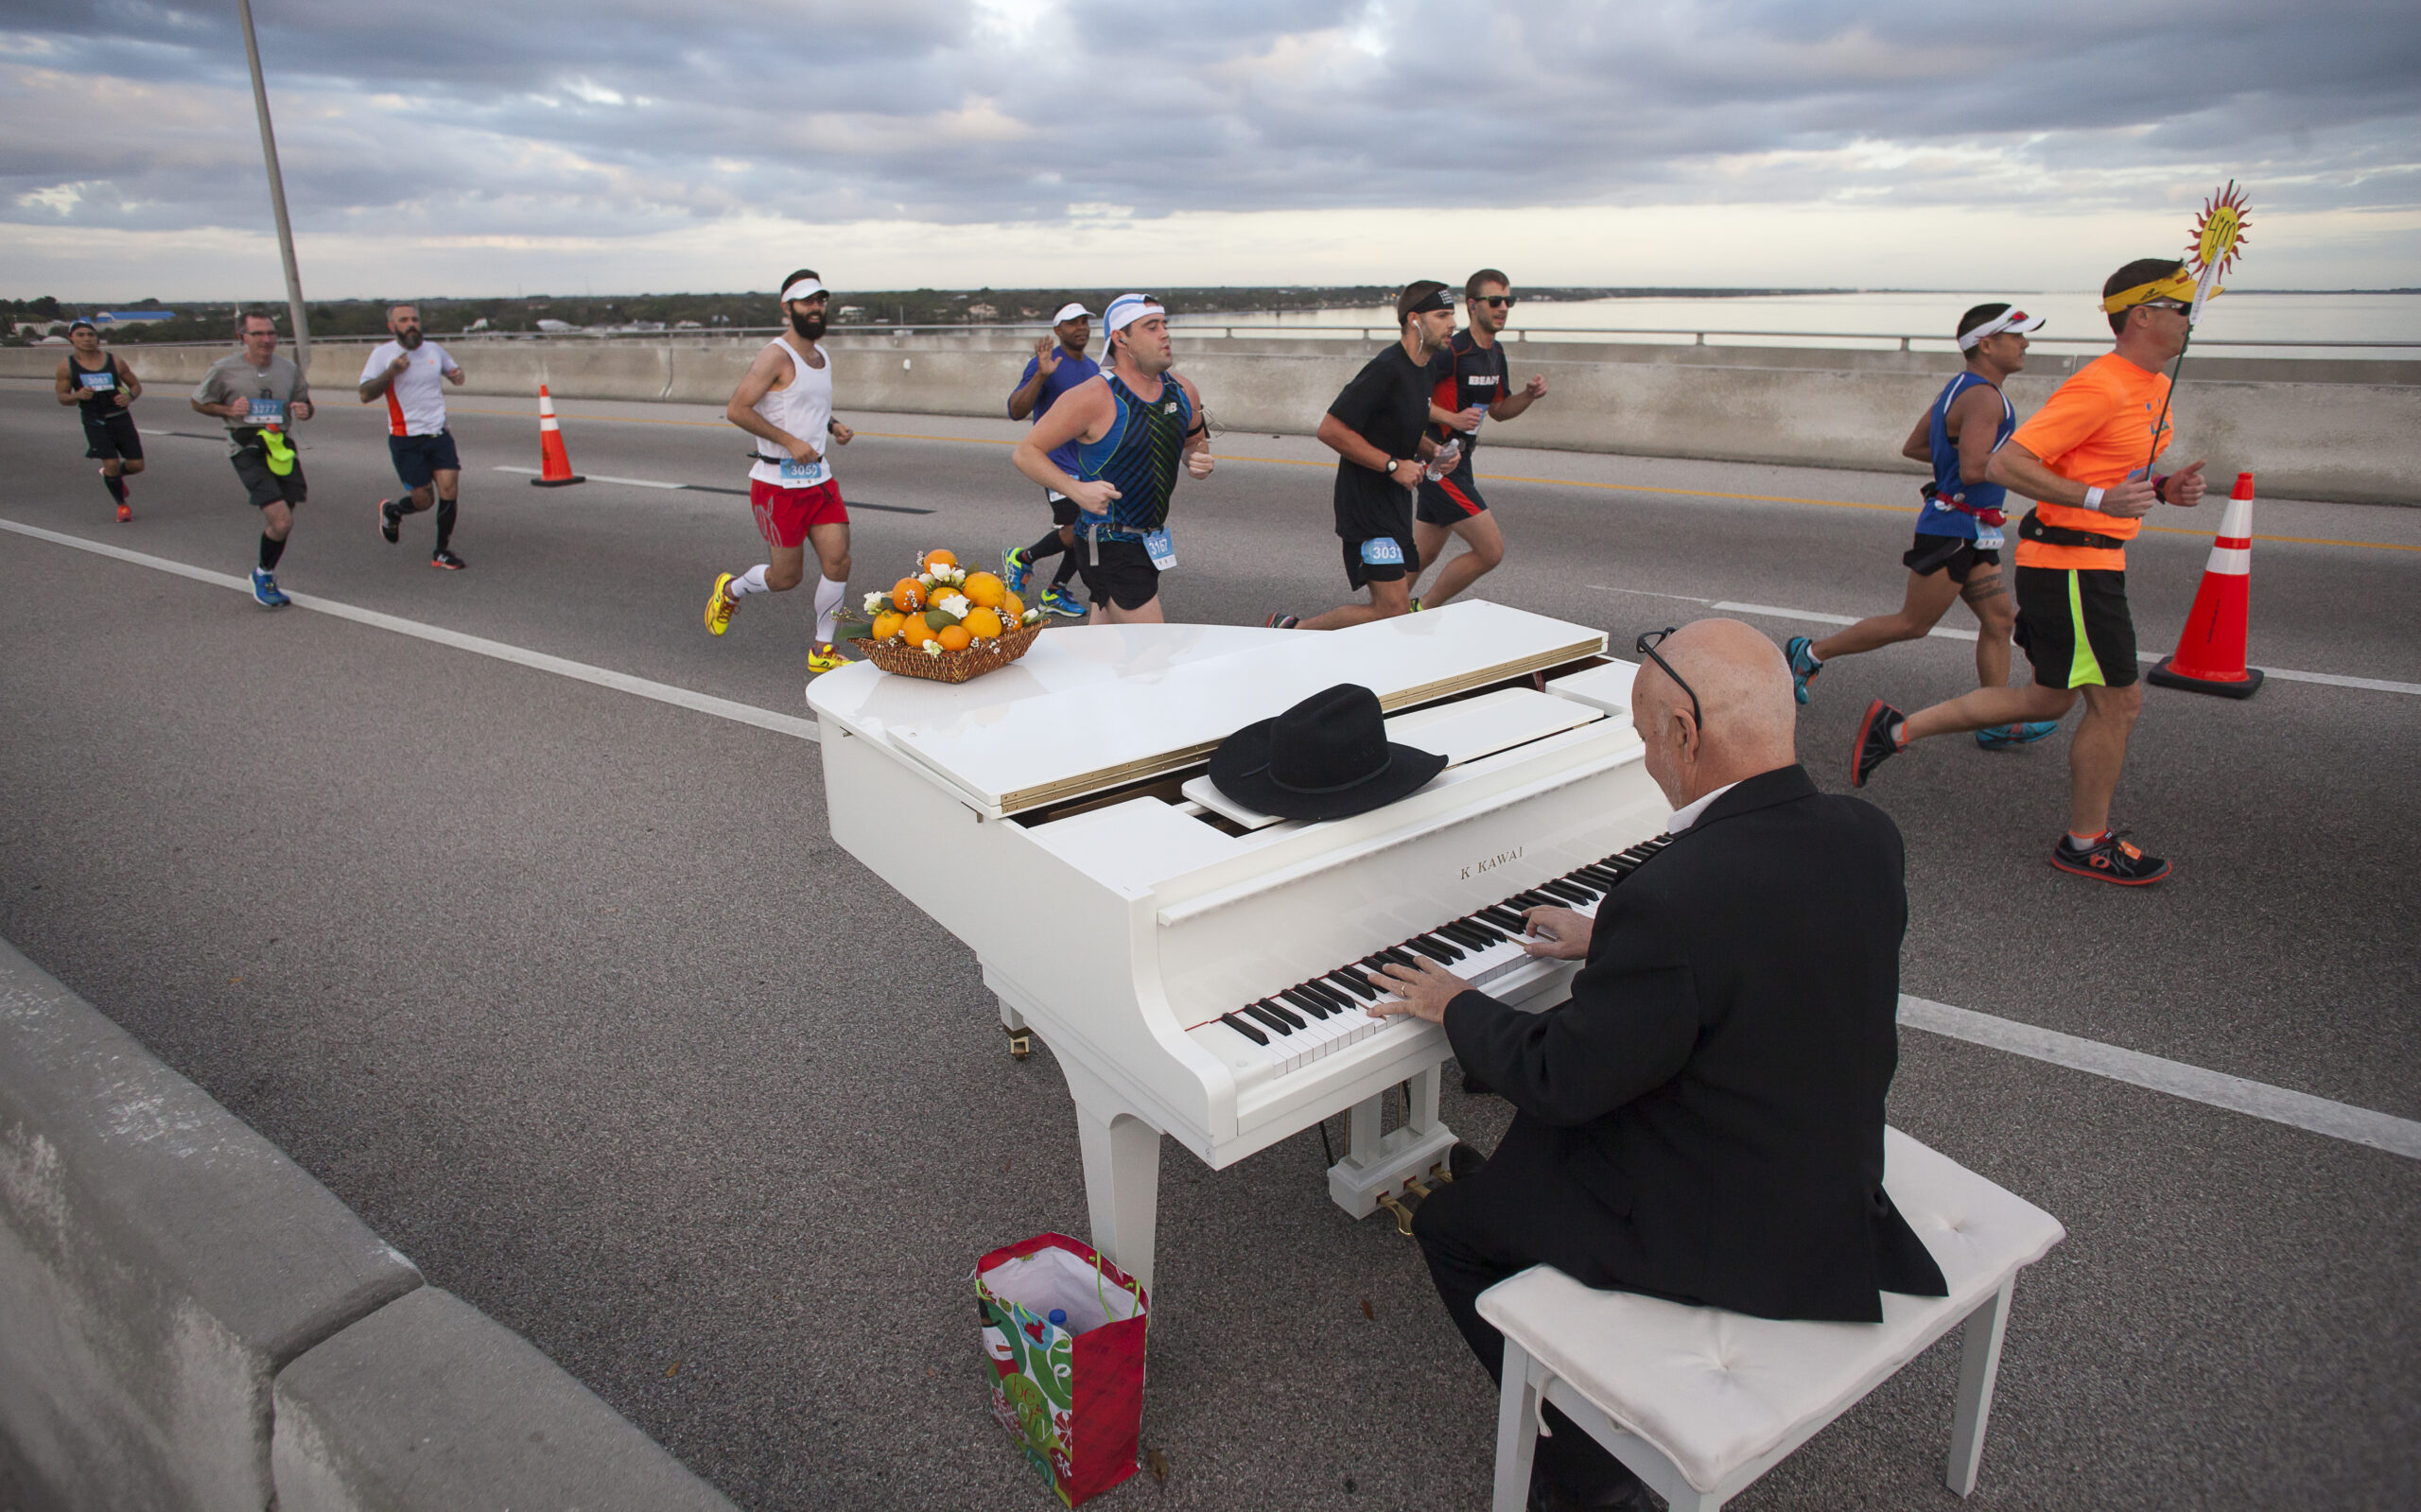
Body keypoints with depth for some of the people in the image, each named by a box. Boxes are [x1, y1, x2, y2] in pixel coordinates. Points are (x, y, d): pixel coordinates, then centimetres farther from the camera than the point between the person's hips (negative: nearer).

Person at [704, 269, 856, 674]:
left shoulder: (822, 357, 13)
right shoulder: (777, 356, -13)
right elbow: (736, 409, -18)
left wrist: (833, 427, 8)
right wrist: (789, 441, -21)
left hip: (819, 477, 7)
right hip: (778, 483, -7)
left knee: (838, 561, -4)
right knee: (787, 577, 1)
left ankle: (821, 651, 10)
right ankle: (730, 588, 34)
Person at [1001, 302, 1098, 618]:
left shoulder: (1093, 368, 15)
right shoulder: (1045, 364, -10)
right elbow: (1016, 411, -21)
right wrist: (1041, 375, -32)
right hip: (1058, 464, -8)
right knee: (1075, 531, -16)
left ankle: (1054, 592, 21)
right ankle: (1021, 558, 10)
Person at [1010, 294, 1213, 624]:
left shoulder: (1183, 390, 4)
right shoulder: (1095, 398, -17)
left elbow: (1194, 441, 25)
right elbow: (1025, 452, -12)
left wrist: (1200, 461, 0)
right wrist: (1077, 490, -26)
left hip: (1150, 542, 7)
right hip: (1109, 545, -7)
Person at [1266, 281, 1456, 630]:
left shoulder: (1425, 367, 12)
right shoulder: (1386, 369, -19)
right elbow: (1330, 429, -22)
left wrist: (1432, 450, 6)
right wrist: (1393, 465, -20)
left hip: (1395, 504, 10)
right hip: (1366, 506, -10)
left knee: (1399, 605, 10)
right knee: (1393, 610, -13)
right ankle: (1290, 630, 0)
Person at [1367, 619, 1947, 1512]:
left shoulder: (1674, 900, -34)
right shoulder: (1868, 838, -9)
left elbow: (1565, 1079, -21)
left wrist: (1456, 1008, -3)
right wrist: (1608, 944, 18)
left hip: (1723, 1234, -8)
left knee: (1449, 1226, 10)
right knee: (1538, 1138, 28)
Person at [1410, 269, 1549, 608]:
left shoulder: (1496, 353, 12)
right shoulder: (1451, 351, -17)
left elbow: (1497, 410, 21)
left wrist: (1529, 395, 2)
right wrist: (1452, 418, -25)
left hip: (1458, 462, 9)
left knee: (1424, 553, 16)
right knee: (1490, 550, -9)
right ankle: (1421, 609, 4)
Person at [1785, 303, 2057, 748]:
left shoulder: (1960, 388, 14)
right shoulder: (1983, 397, -17)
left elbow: (1912, 447, 19)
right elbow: (1973, 470, -27)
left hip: (1971, 535, 10)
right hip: (1953, 530, -10)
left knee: (1999, 619, 7)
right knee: (1911, 624, -2)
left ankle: (1997, 723, 10)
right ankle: (1812, 652, 9)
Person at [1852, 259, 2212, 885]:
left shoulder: (2154, 387, 14)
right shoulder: (2099, 388, -18)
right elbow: (2007, 464, -22)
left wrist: (2163, 488, 6)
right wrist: (2099, 499, -28)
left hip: (2087, 559, 10)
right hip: (2070, 560, -10)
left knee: (2050, 698, 15)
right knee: (2118, 702, -1)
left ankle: (1896, 729, 17)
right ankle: (2086, 844, 15)